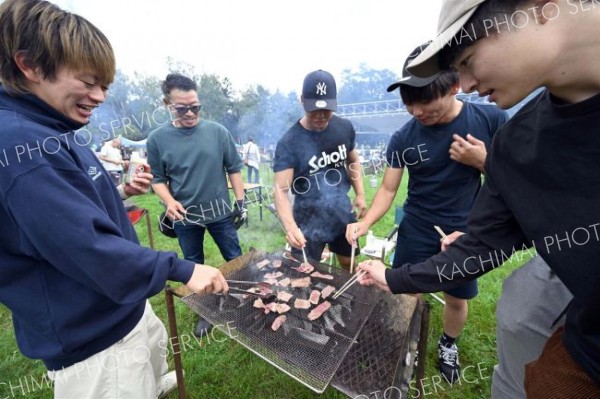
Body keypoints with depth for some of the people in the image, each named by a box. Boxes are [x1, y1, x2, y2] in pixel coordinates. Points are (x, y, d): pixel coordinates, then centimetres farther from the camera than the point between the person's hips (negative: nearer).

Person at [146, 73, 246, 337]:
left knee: (235, 259, 13)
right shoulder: (157, 139, -6)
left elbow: (234, 168, 0)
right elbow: (157, 179, 1)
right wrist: (169, 202, -17)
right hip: (185, 217, 1)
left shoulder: (217, 131, -6)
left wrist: (240, 201, -2)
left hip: (220, 212, 0)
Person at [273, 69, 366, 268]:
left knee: (349, 266, 23)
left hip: (343, 217, 5)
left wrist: (360, 194, 0)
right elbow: (281, 190, -24)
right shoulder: (289, 142, -18)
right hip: (309, 224, -4)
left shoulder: (345, 127, -4)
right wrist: (290, 226, -41)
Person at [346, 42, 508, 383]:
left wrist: (482, 161, -23)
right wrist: (366, 223, -25)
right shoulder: (403, 139, -13)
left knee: (458, 298, 18)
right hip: (416, 232, 0)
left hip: (467, 233, 1)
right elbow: (388, 189, -9)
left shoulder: (492, 120, -12)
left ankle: (449, 345, 49)